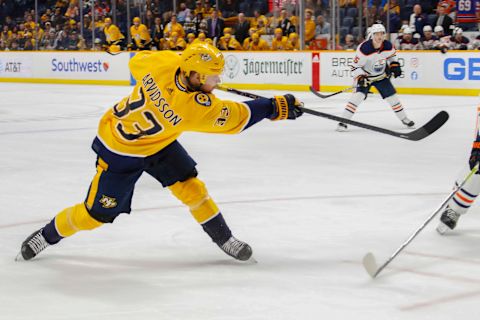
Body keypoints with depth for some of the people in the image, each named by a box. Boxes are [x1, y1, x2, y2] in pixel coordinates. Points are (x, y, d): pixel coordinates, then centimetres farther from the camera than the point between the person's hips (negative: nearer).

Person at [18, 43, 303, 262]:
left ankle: (223, 238, 16)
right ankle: (46, 236, 26)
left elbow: (137, 63, -1)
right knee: (96, 214, 3)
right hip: (121, 151, -8)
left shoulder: (163, 62, -23)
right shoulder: (194, 107, -37)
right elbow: (237, 118, -26)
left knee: (190, 185, 3)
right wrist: (277, 107, -22)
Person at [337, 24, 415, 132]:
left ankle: (404, 118, 27)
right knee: (358, 95, -23)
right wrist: (360, 78, -33)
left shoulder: (388, 46, -13)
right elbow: (356, 66, -22)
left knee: (392, 96, 6)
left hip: (381, 76, 5)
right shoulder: (364, 49, -29)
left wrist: (395, 65, 1)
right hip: (366, 76, -5)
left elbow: (391, 55, 12)